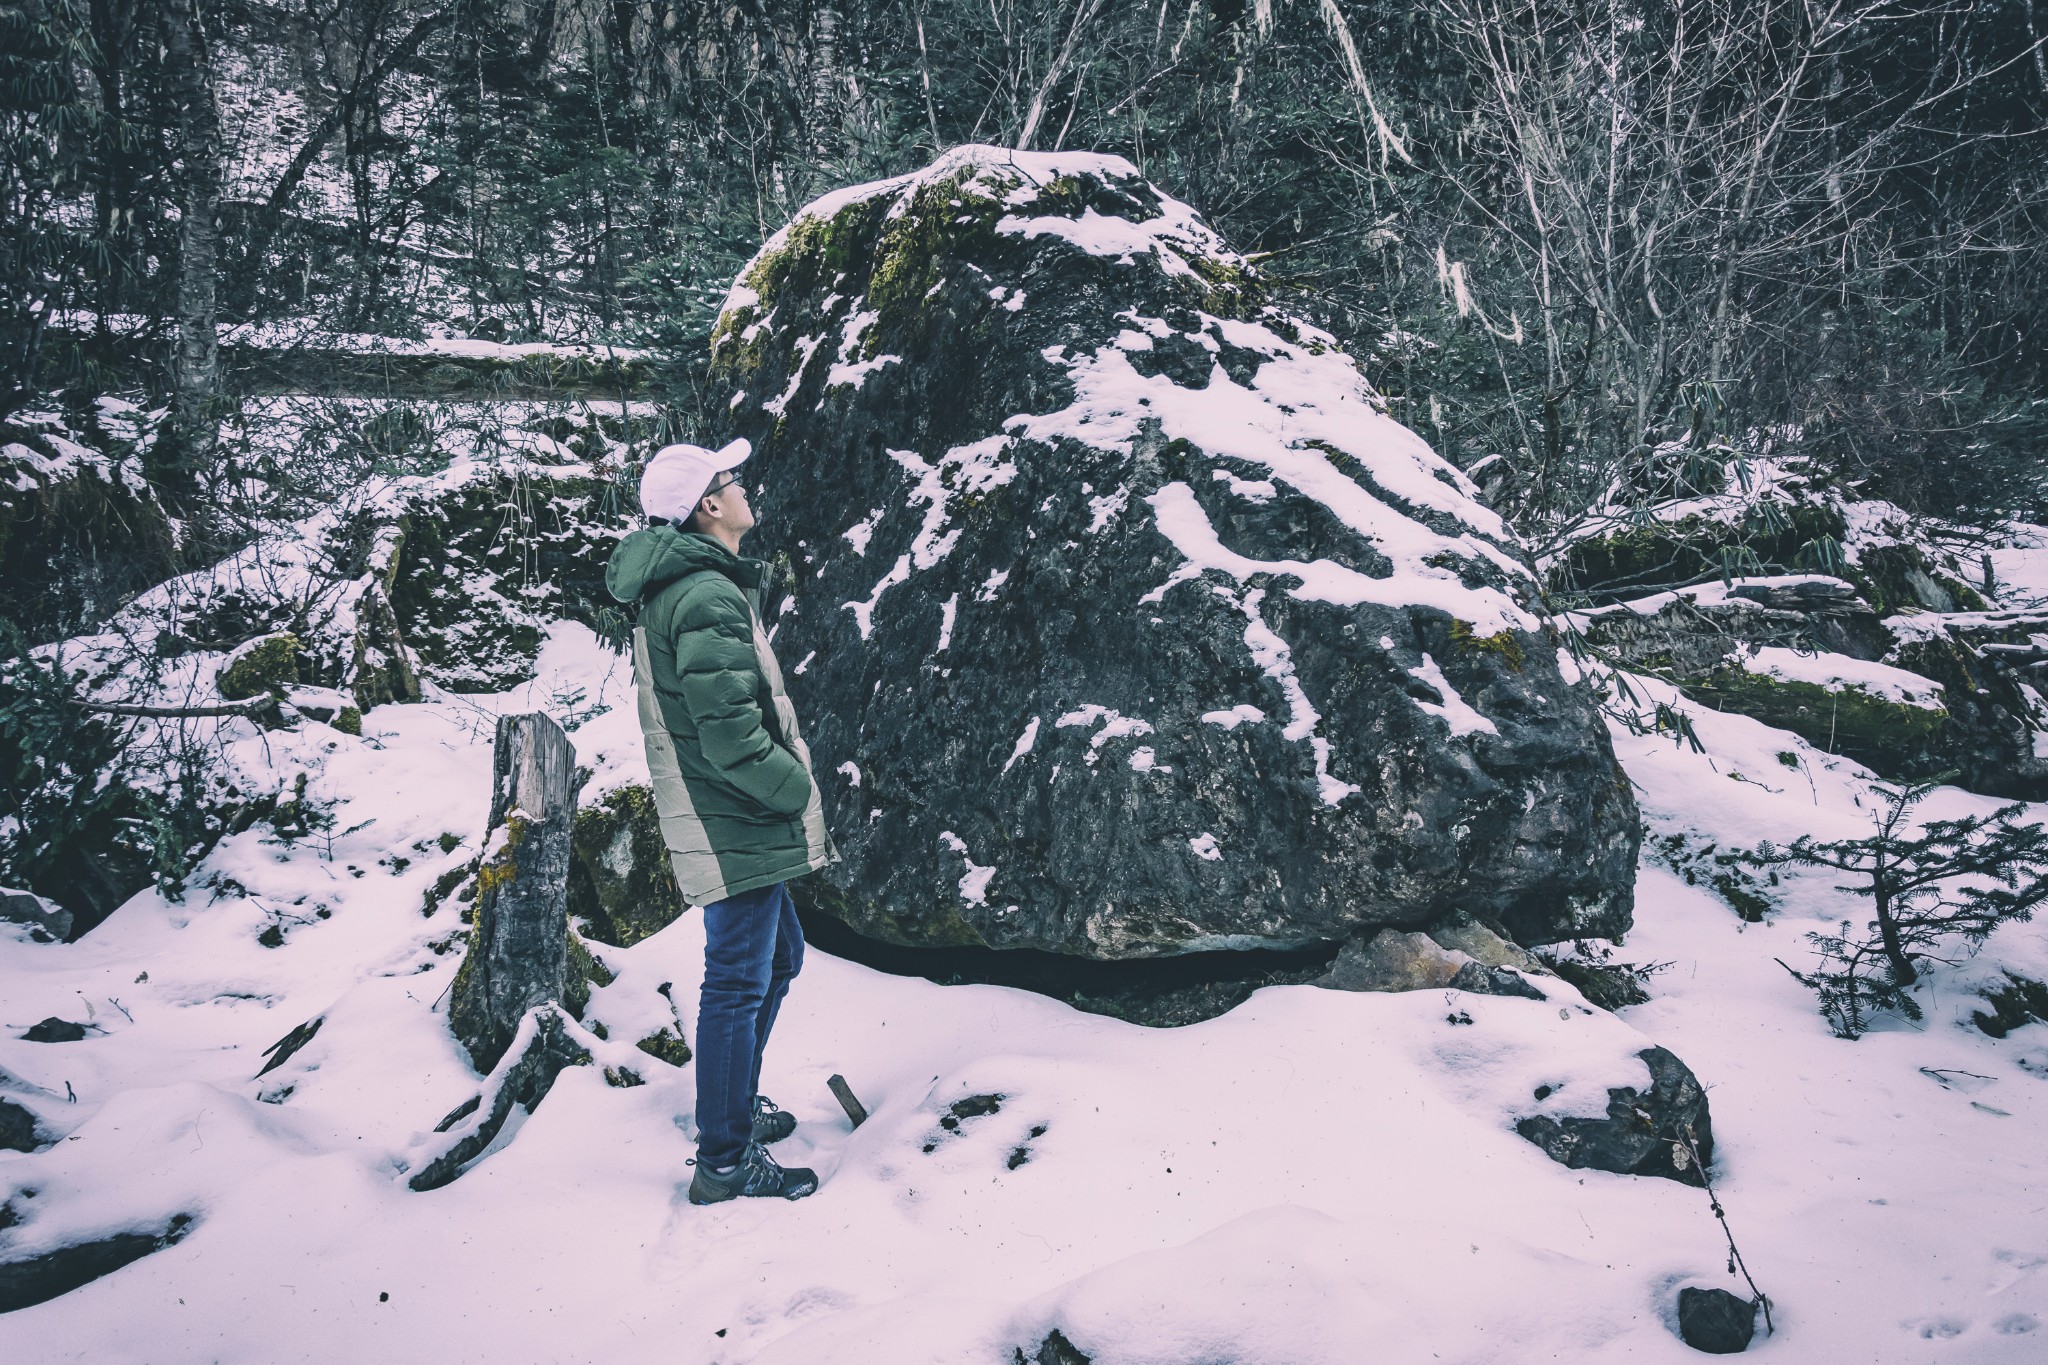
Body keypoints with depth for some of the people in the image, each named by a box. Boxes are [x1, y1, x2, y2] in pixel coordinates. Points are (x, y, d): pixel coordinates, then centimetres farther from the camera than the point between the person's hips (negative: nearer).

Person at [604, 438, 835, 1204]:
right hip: (737, 827, -11)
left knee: (778, 956, 23)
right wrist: (795, 789, -12)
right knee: (739, 984, -2)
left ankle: (735, 1106, 37)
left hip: (738, 823, 11)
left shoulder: (674, 587, 13)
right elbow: (731, 733, -26)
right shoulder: (708, 599, -21)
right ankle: (725, 1161, 9)